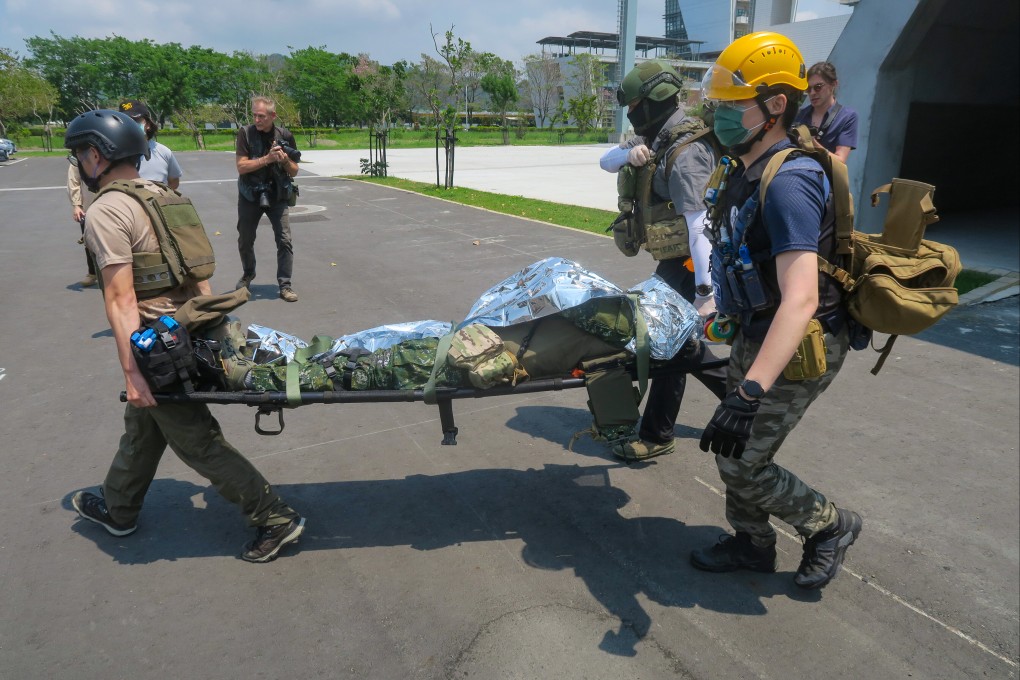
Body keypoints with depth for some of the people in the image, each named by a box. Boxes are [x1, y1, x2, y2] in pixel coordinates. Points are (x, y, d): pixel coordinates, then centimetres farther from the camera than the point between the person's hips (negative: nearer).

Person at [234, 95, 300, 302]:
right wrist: (267, 158, -25)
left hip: (277, 196, 0)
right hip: (250, 196, 0)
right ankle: (248, 274, 39)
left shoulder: (285, 136, -4)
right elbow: (241, 167, -15)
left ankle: (285, 285, -1)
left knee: (285, 240, -9)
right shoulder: (245, 133, -8)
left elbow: (294, 171, 1)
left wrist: (285, 160, -20)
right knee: (245, 240, 13)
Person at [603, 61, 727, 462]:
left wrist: (705, 289, -30)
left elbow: (699, 223, -27)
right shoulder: (657, 137, 10)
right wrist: (630, 152, -14)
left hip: (688, 262, -10)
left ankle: (656, 436, 14)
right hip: (673, 259, 10)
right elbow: (606, 162, 10)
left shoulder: (686, 150, -20)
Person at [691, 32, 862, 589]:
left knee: (740, 462, 1)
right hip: (756, 334, 9)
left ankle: (830, 526, 25)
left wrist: (750, 393, -46)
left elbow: (800, 299, -39)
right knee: (736, 449, 17)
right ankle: (752, 545, 37)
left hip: (797, 348, -9)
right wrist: (727, 310, 31)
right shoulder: (745, 172, 4)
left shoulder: (788, 183, -27)